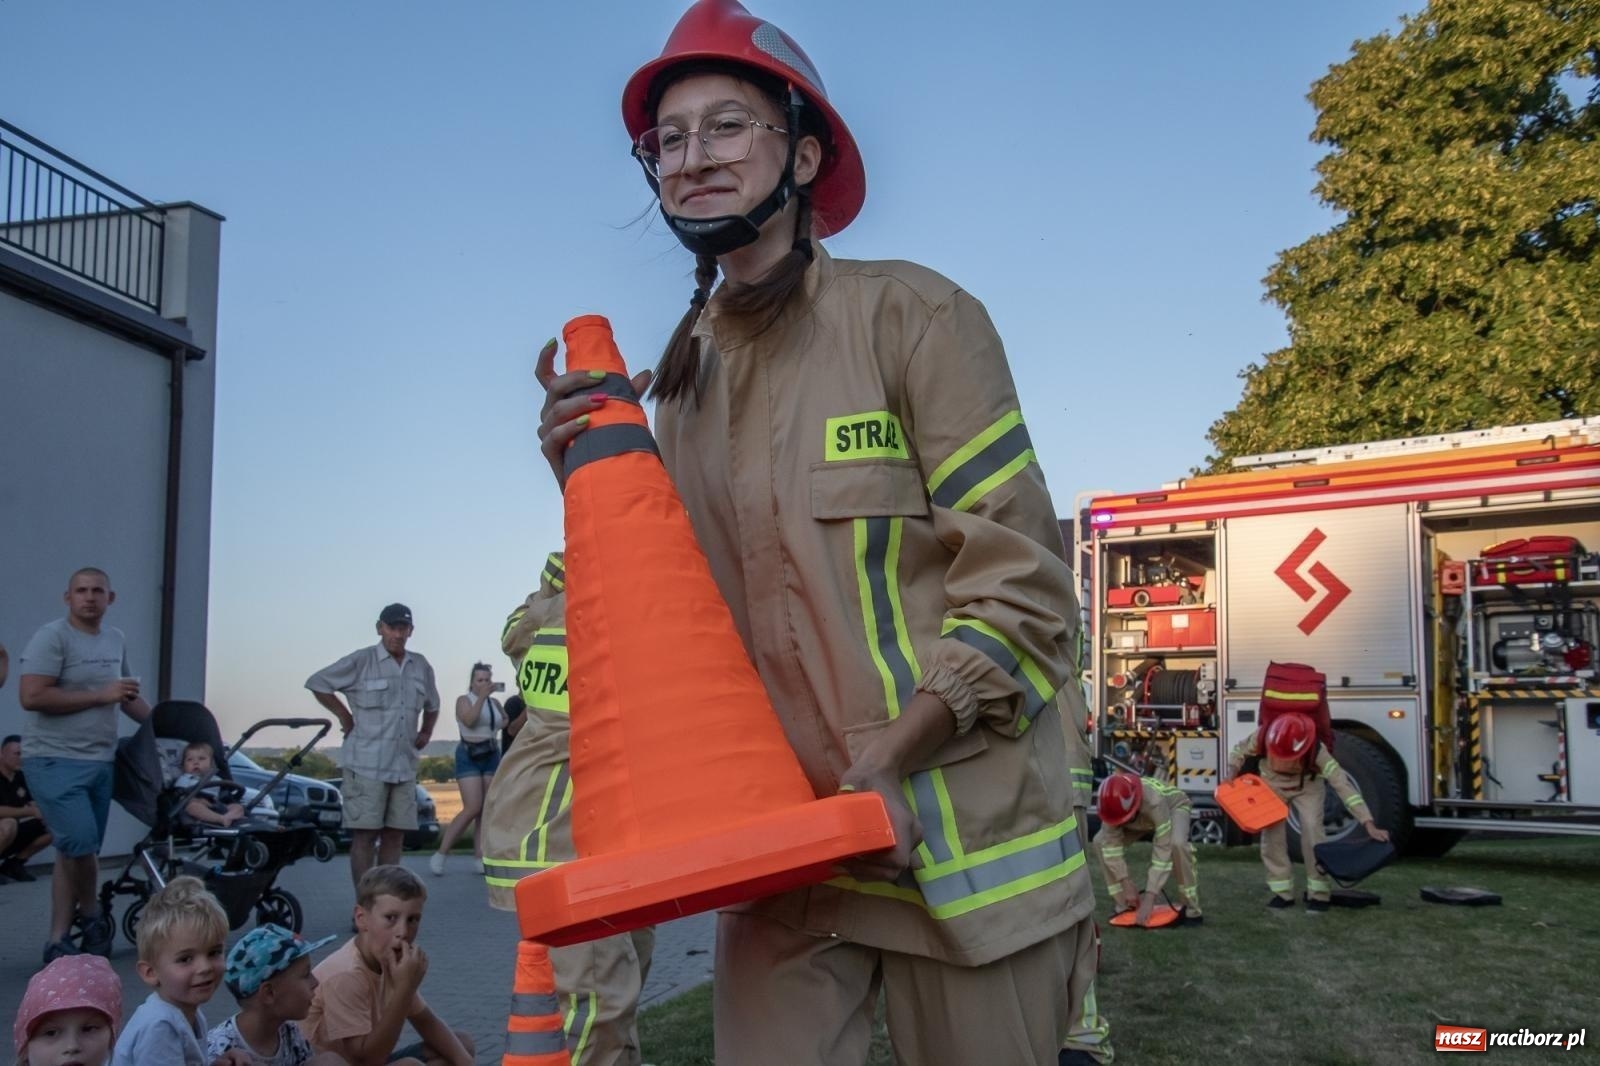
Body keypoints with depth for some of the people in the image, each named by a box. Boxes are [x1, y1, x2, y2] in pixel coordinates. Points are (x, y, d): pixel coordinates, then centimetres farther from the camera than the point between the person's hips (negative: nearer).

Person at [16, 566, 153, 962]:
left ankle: (58, 941, 21)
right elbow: (31, 696, -20)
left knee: (76, 852, 11)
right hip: (54, 760, -7)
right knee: (81, 844, -15)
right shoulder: (52, 636, -10)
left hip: (100, 762, 7)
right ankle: (91, 916, 7)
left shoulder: (116, 640, 13)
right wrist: (100, 695, -18)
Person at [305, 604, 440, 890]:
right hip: (366, 765, -5)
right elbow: (317, 683, 1)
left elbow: (432, 705, 30)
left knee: (394, 834, 7)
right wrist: (344, 716, -1)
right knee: (365, 834, -5)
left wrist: (426, 732, 17)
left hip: (404, 766, 5)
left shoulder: (421, 667, 13)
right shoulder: (361, 662, -3)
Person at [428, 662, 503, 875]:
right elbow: (469, 720, -19)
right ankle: (440, 854, -5)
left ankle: (479, 858, -1)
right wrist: (482, 697, -20)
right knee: (472, 808, -14)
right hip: (469, 756, -5)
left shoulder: (495, 703, 14)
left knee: (486, 810, -1)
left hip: (492, 756, 5)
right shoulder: (464, 700, -1)